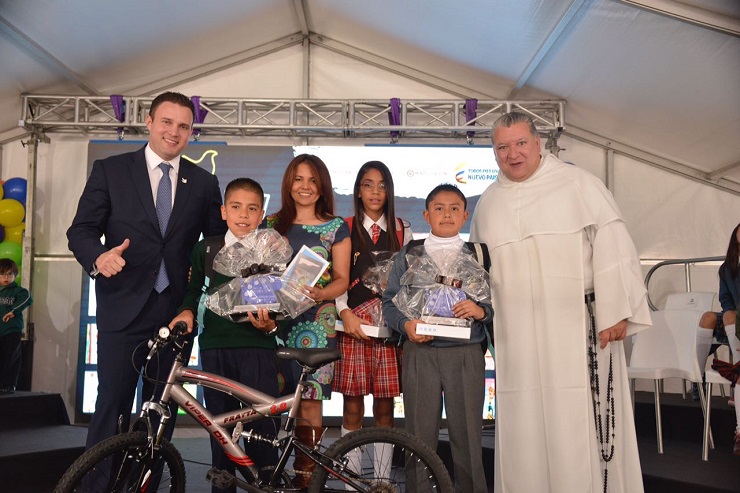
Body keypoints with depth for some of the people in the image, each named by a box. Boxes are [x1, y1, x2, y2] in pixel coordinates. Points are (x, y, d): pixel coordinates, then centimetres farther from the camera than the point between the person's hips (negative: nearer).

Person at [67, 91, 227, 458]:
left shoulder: (204, 183, 10)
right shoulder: (110, 170, 4)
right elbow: (81, 229, 0)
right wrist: (98, 257, -21)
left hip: (176, 311, 3)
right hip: (124, 308, -2)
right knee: (112, 406, -2)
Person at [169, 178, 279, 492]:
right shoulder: (206, 249, 8)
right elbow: (194, 289, 21)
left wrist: (271, 325, -16)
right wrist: (187, 311, 1)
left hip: (257, 346, -2)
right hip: (215, 346, 3)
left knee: (260, 426, -5)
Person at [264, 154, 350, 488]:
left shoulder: (336, 227, 7)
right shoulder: (272, 223, 13)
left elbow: (342, 279, 3)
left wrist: (320, 294, -17)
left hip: (315, 321, -2)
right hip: (274, 318, 2)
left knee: (309, 400, -4)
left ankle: (303, 476, 6)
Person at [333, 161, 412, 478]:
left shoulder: (402, 231, 13)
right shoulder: (344, 229, 8)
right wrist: (345, 313, -14)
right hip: (352, 324, -1)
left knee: (385, 408, 4)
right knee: (352, 409, 1)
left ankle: (383, 481, 15)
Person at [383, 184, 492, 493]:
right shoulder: (408, 255, 10)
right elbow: (390, 301, 8)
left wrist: (481, 311, -14)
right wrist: (405, 325, -10)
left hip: (466, 354, 0)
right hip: (420, 354, 0)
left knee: (467, 436, 3)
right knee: (420, 436, 6)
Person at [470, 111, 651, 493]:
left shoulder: (578, 184, 1)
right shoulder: (487, 204, 14)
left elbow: (611, 246, -4)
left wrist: (616, 311, -9)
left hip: (578, 328, -3)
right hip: (517, 336, 4)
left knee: (580, 422, -2)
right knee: (523, 428, 6)